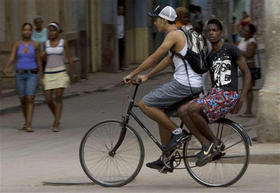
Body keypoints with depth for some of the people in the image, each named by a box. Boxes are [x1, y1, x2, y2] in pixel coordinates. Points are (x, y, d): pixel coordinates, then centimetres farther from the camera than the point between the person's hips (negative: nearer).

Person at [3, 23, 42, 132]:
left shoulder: (35, 45, -1)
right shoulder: (17, 44, 2)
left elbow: (39, 61, 5)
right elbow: (11, 58, -9)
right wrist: (6, 68, -28)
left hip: (32, 75, -2)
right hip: (20, 75, 2)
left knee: (30, 99, -15)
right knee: (23, 100, 10)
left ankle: (28, 125, -18)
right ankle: (27, 122, 30)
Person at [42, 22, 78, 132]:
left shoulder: (63, 42, 0)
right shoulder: (46, 43, 7)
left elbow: (69, 58, 4)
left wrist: (74, 73, 5)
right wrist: (42, 76, 13)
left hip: (60, 73, -3)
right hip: (48, 74, 3)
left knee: (58, 98, -12)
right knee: (48, 100, -1)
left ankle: (56, 124, -12)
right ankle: (57, 117, 26)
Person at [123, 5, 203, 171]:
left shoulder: (174, 35, -11)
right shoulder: (182, 34, 19)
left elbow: (154, 58, -11)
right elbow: (168, 60, 26)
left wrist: (133, 74, -3)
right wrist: (147, 76, 27)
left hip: (183, 84, -10)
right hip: (194, 85, 10)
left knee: (145, 104, -5)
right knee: (161, 112, 19)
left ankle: (177, 132, -4)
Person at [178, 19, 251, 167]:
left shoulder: (230, 50, -2)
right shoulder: (210, 57, 19)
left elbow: (247, 73, -2)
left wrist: (241, 98, -11)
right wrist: (209, 98, 18)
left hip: (228, 95, -8)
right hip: (214, 93, 8)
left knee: (193, 109, -28)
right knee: (182, 111, -11)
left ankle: (215, 143, -12)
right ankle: (206, 144, -14)